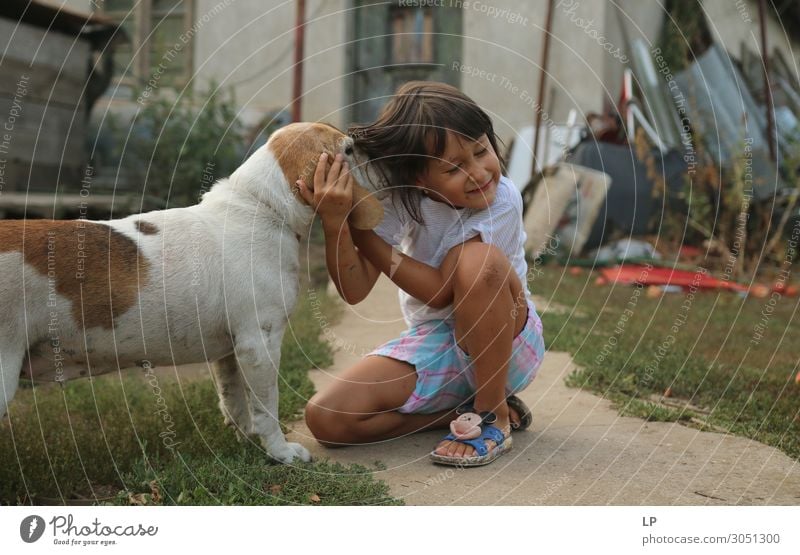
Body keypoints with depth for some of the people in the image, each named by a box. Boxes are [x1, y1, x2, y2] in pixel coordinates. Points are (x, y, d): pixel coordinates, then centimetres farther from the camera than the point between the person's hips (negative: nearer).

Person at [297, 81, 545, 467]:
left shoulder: (503, 199, -21)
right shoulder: (400, 197, -11)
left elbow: (442, 292, -26)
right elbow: (354, 291, -18)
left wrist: (360, 230, -26)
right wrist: (335, 222, -36)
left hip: (506, 345, -4)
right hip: (434, 344, 4)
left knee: (477, 259, -34)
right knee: (325, 418, -15)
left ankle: (492, 415, -18)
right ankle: (475, 407, -2)